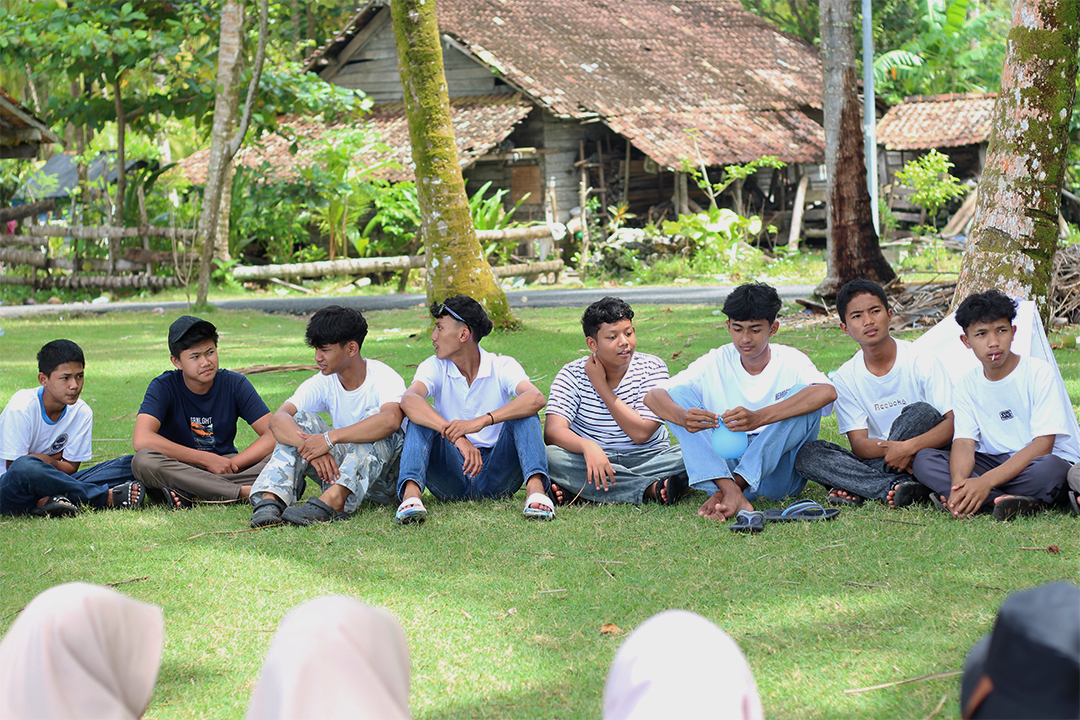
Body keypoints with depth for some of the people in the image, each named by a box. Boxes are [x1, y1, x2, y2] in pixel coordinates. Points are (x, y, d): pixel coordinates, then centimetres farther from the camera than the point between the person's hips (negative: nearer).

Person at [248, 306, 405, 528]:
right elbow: (278, 419, -19)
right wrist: (311, 447, -39)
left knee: (376, 416, -30)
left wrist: (330, 438, -44)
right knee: (302, 420, -13)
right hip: (339, 473, 4)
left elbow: (391, 420, -40)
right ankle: (271, 498, -34)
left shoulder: (385, 378, -16)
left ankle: (333, 500, -50)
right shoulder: (323, 383, -2)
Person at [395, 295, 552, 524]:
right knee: (421, 417, -20)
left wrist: (481, 422, -41)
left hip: (496, 474, -1)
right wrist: (457, 437, -40)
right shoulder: (434, 367, 0)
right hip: (451, 479, 1)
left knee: (523, 412, -21)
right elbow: (409, 400, -24)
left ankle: (536, 490, -44)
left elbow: (536, 398, -26)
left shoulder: (502, 366, -4)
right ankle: (411, 494, -44)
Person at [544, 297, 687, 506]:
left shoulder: (652, 368, -4)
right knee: (550, 456, -31)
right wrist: (588, 446, -38)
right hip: (592, 459, 0)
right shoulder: (572, 375, -3)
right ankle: (652, 489, -29)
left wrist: (601, 386, -12)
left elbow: (640, 433, -14)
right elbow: (552, 432, -17)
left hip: (646, 460, 0)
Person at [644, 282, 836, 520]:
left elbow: (828, 392, -29)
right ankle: (731, 492, -35)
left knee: (803, 395, -23)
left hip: (779, 470, -2)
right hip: (724, 466, 2)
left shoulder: (790, 361, -5)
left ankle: (727, 490, -30)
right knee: (679, 394, -12)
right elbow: (652, 396, -8)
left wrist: (758, 418, -42)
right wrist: (683, 417, -34)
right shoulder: (715, 363, 2)